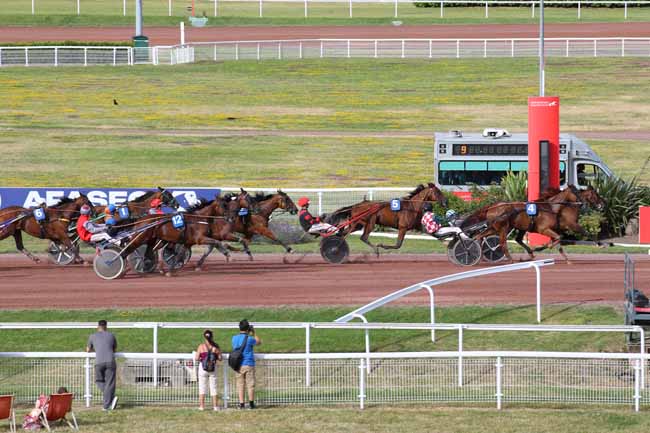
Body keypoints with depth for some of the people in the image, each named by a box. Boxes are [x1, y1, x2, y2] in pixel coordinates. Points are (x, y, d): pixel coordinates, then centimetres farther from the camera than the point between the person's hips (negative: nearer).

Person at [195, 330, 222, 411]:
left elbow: (196, 359, -10)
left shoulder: (201, 346, -8)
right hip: (213, 368, 1)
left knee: (202, 387, 7)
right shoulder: (215, 346, -4)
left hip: (203, 368, -1)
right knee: (213, 387, 9)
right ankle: (215, 406, 9)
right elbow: (220, 358, -1)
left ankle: (201, 406, 4)